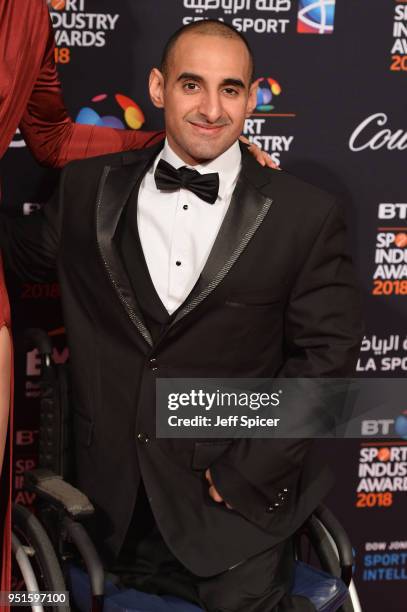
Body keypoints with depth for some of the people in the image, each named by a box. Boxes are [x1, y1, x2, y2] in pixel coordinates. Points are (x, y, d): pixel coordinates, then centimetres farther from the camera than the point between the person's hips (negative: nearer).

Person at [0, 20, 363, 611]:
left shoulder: (307, 216, -8)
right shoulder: (90, 188, 0)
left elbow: (327, 353, -7)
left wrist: (250, 467, -11)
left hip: (234, 489, -3)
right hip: (114, 492, 3)